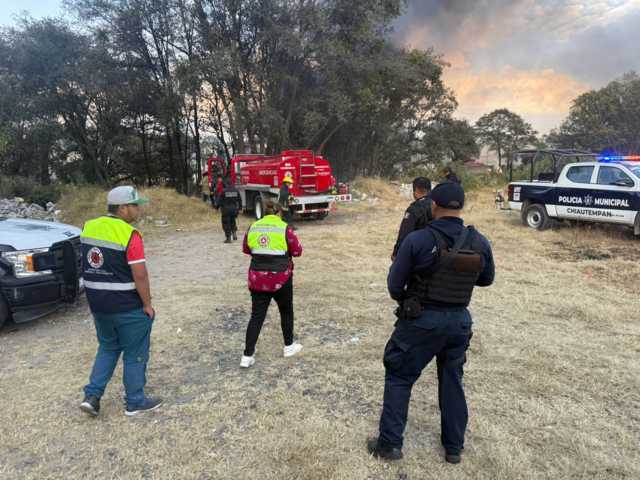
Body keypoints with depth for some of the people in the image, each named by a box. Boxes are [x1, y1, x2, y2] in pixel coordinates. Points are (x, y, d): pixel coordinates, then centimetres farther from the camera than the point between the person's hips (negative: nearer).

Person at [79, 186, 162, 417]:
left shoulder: (89, 227, 3)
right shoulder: (129, 235, -20)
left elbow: (88, 265, 10)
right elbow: (140, 275, -21)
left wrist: (98, 295, 16)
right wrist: (147, 304, -10)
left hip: (97, 303, 7)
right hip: (128, 307, -7)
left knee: (108, 348, 25)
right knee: (135, 354, 10)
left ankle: (92, 396, 20)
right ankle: (135, 402, 21)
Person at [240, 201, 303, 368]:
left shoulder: (253, 227, 3)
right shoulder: (284, 228, -9)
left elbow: (246, 249, 15)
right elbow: (297, 251, -2)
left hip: (257, 278, 3)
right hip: (280, 279, -3)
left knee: (257, 316, 8)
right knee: (286, 311, 19)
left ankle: (247, 356, 6)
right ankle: (289, 346, 33)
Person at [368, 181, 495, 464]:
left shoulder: (417, 240, -18)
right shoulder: (480, 243, -6)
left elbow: (395, 284, -10)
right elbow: (487, 279, 11)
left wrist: (405, 302, 11)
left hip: (421, 320, -4)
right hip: (460, 321, 4)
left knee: (399, 378, 13)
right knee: (452, 381, 21)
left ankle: (390, 443, 20)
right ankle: (454, 447, 33)